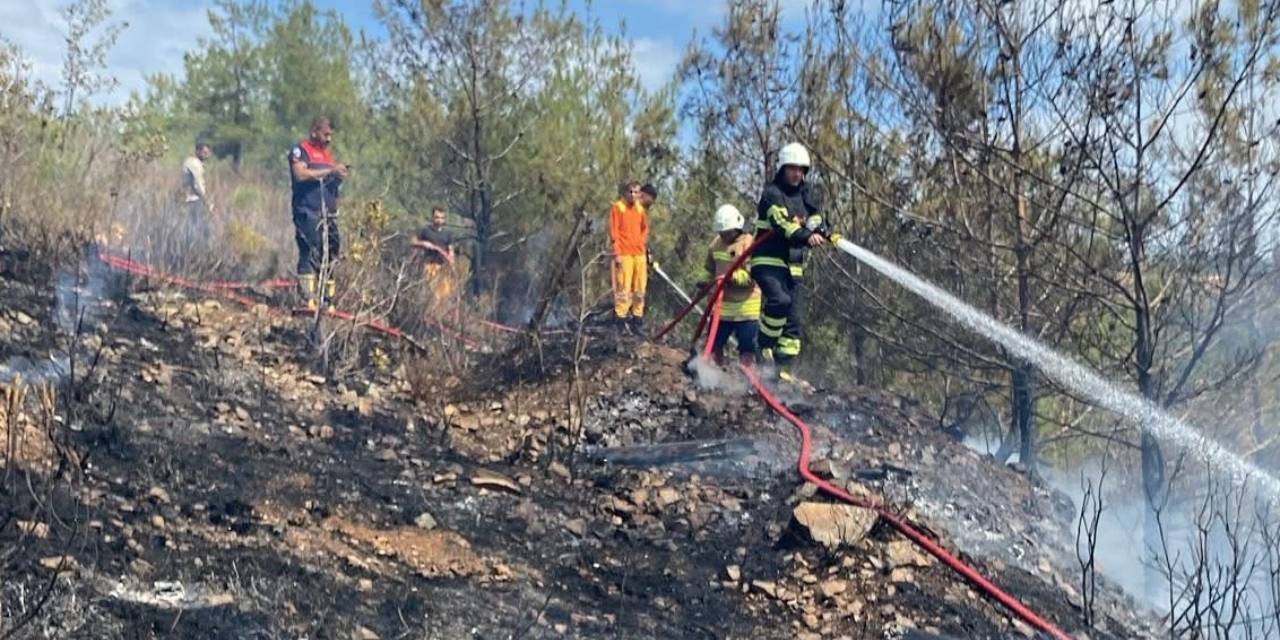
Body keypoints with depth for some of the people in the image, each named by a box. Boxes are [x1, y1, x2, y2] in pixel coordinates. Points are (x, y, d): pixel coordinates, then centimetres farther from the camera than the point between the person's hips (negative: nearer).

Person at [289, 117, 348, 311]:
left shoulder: (327, 153, 23)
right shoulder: (301, 150, 0)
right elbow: (301, 174, -17)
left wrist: (339, 176, 9)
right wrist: (330, 171, -16)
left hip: (328, 214, 7)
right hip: (308, 212, -7)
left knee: (330, 256, 3)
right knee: (310, 253, -14)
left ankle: (328, 299, 5)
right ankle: (308, 298, -18)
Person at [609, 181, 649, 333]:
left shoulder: (640, 209, 13)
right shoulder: (618, 207, -2)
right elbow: (613, 232, -5)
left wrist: (643, 244, 11)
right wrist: (617, 253, -10)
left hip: (640, 253, 6)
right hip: (624, 254, -6)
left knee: (640, 288, 7)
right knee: (623, 288, -8)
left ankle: (637, 317, 14)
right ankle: (621, 318, -5)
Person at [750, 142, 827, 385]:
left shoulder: (808, 194, 15)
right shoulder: (771, 192, -7)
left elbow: (816, 222, 3)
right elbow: (781, 223, -24)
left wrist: (821, 232, -21)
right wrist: (806, 237, -41)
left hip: (793, 266, 7)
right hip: (768, 261, -7)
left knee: (795, 320, 2)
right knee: (780, 300, -31)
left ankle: (784, 369, 6)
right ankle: (766, 344, -10)